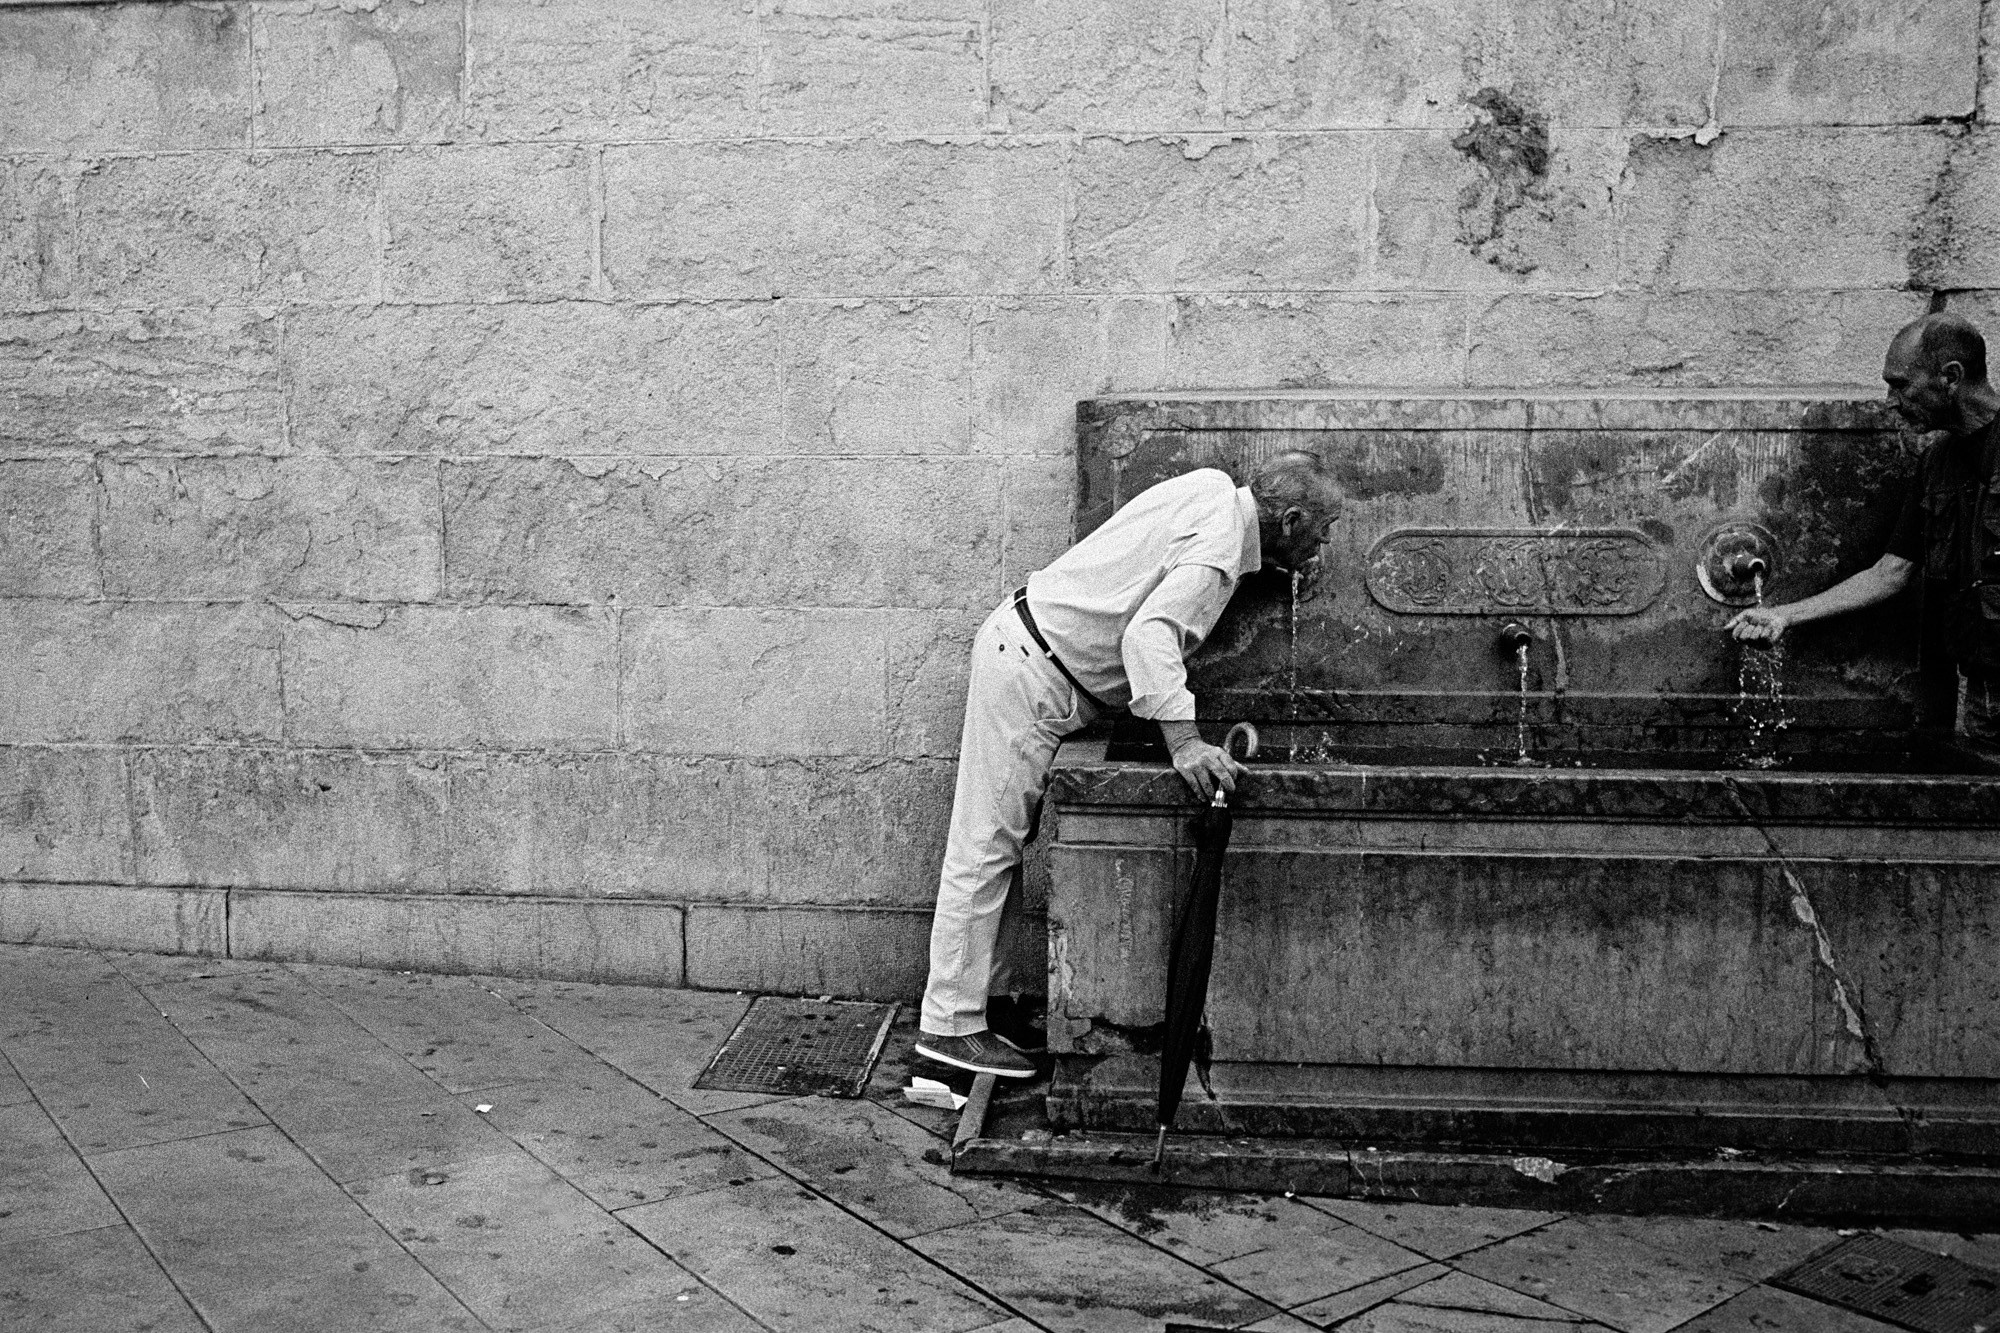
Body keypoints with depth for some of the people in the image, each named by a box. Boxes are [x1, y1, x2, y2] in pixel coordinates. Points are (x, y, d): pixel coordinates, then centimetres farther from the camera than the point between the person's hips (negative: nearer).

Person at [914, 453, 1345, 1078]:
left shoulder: (1214, 488, 8)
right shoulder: (1219, 545, -18)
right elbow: (1151, 632, -32)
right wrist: (1182, 741, -36)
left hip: (1024, 644, 10)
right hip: (1030, 670, -10)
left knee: (1003, 841, 13)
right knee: (986, 846, -6)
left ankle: (980, 991, 21)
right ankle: (951, 1025, 0)